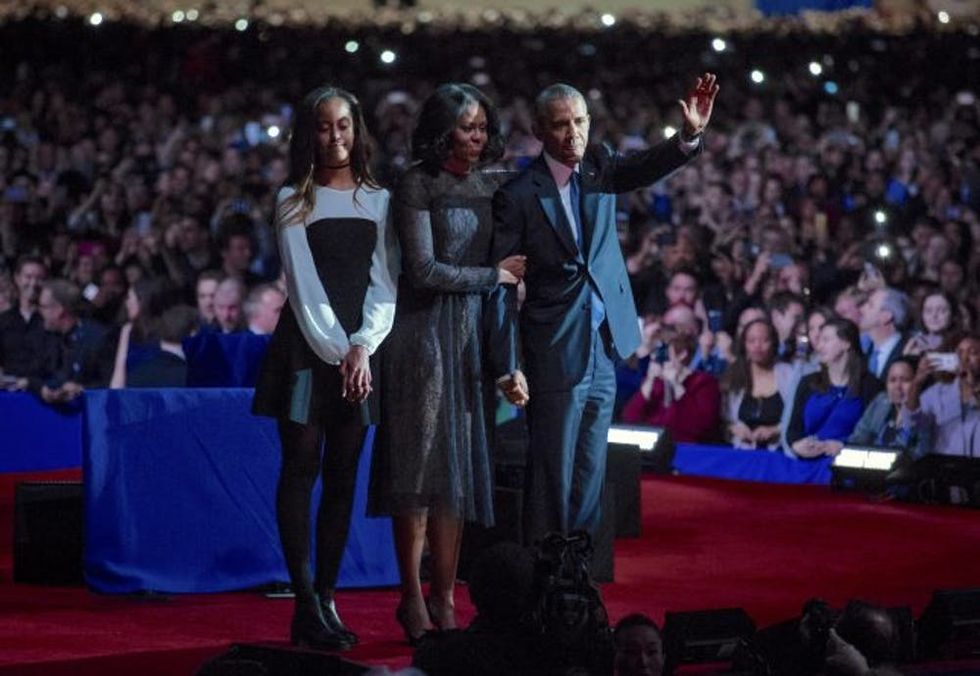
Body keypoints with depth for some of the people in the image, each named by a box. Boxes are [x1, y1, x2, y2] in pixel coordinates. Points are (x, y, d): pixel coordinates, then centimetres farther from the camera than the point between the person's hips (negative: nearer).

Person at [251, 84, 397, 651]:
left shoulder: (379, 201, 9)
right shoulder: (295, 201, 3)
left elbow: (385, 282, 3)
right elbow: (305, 286, -4)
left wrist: (361, 346, -11)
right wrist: (336, 351, -12)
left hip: (360, 348, 3)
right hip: (307, 344, -2)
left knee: (344, 476, 2)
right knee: (301, 470, -6)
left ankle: (327, 598, 6)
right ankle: (305, 604, -6)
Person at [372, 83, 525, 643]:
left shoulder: (490, 187, 12)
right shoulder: (418, 187, -5)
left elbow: (509, 265, 13)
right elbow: (424, 269, -11)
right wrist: (494, 275, -5)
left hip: (475, 334, 5)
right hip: (427, 330, -5)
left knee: (461, 465, 4)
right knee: (423, 464, -3)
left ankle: (444, 597, 9)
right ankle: (414, 599, 2)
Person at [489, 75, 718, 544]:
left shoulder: (599, 169, 6)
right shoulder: (518, 196, -10)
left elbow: (645, 168, -12)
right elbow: (502, 286, -10)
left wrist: (690, 135, -31)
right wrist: (506, 368, -15)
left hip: (603, 349, 6)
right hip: (556, 354, -5)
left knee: (590, 474, 12)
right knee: (552, 474, -2)